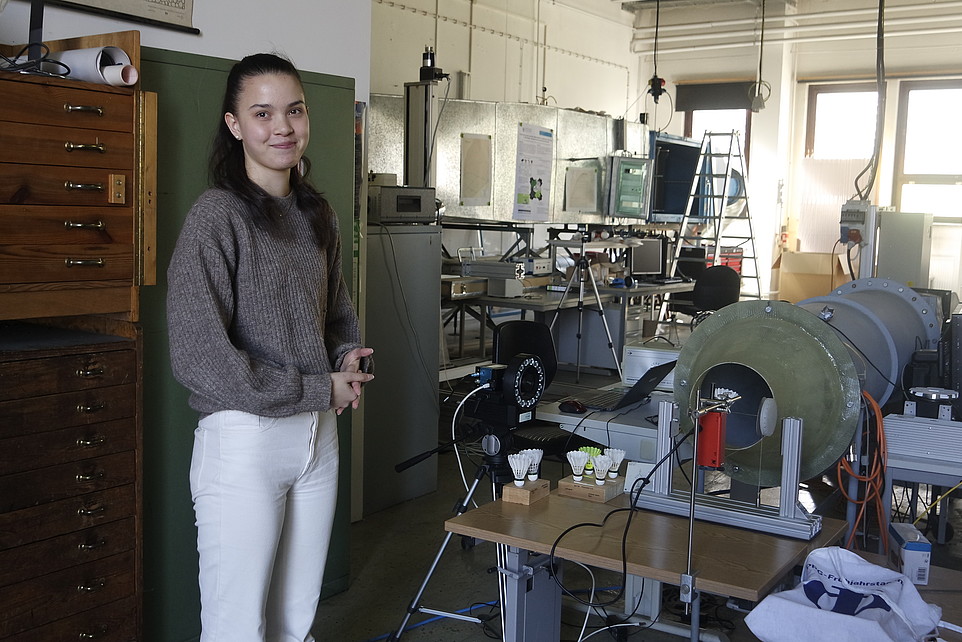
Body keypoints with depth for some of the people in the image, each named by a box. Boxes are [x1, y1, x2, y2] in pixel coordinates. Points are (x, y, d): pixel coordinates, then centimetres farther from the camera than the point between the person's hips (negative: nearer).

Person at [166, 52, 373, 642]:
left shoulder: (317, 215, 8)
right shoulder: (218, 216, -13)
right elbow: (199, 358, -20)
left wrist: (350, 357, 0)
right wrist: (321, 390, -14)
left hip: (319, 436, 7)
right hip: (244, 439, -6)